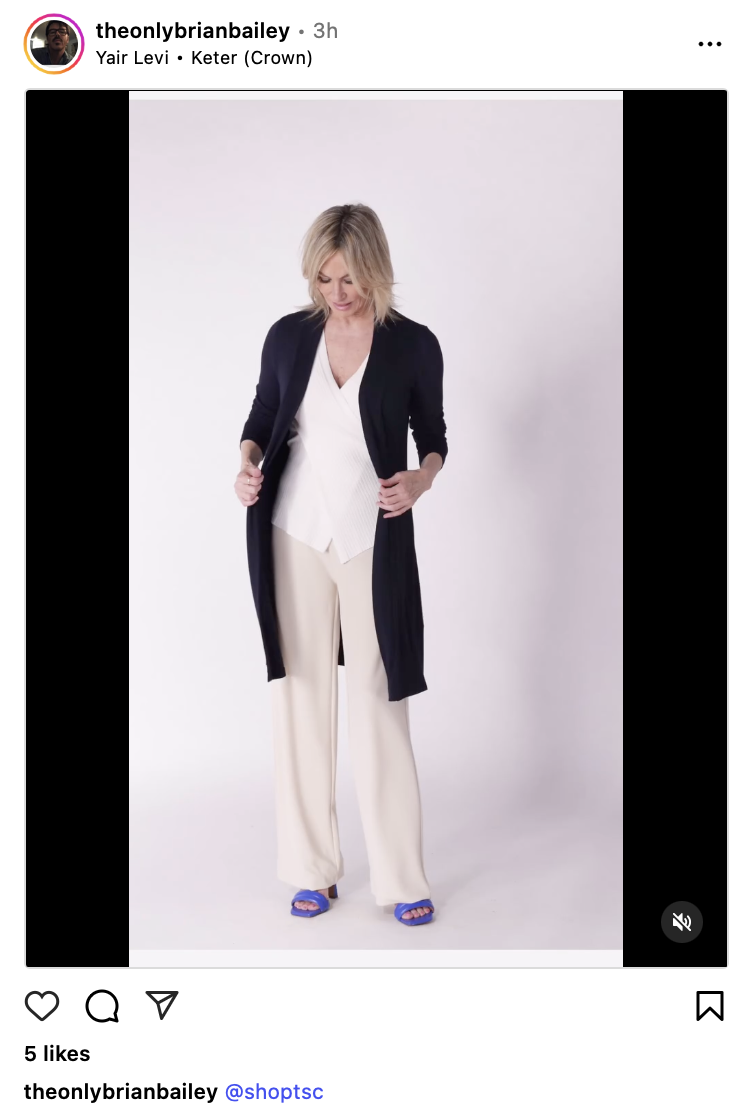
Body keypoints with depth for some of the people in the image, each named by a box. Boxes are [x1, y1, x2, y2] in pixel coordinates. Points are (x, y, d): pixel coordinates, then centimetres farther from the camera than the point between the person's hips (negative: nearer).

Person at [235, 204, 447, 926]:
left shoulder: (414, 346, -3)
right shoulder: (289, 336, 2)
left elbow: (433, 436, 7)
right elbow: (262, 417, 13)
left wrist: (421, 480, -14)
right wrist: (248, 463, -8)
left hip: (373, 542, -2)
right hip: (295, 537, 2)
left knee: (378, 704, 0)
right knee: (301, 696, 6)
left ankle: (402, 878, 13)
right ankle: (313, 867, 19)